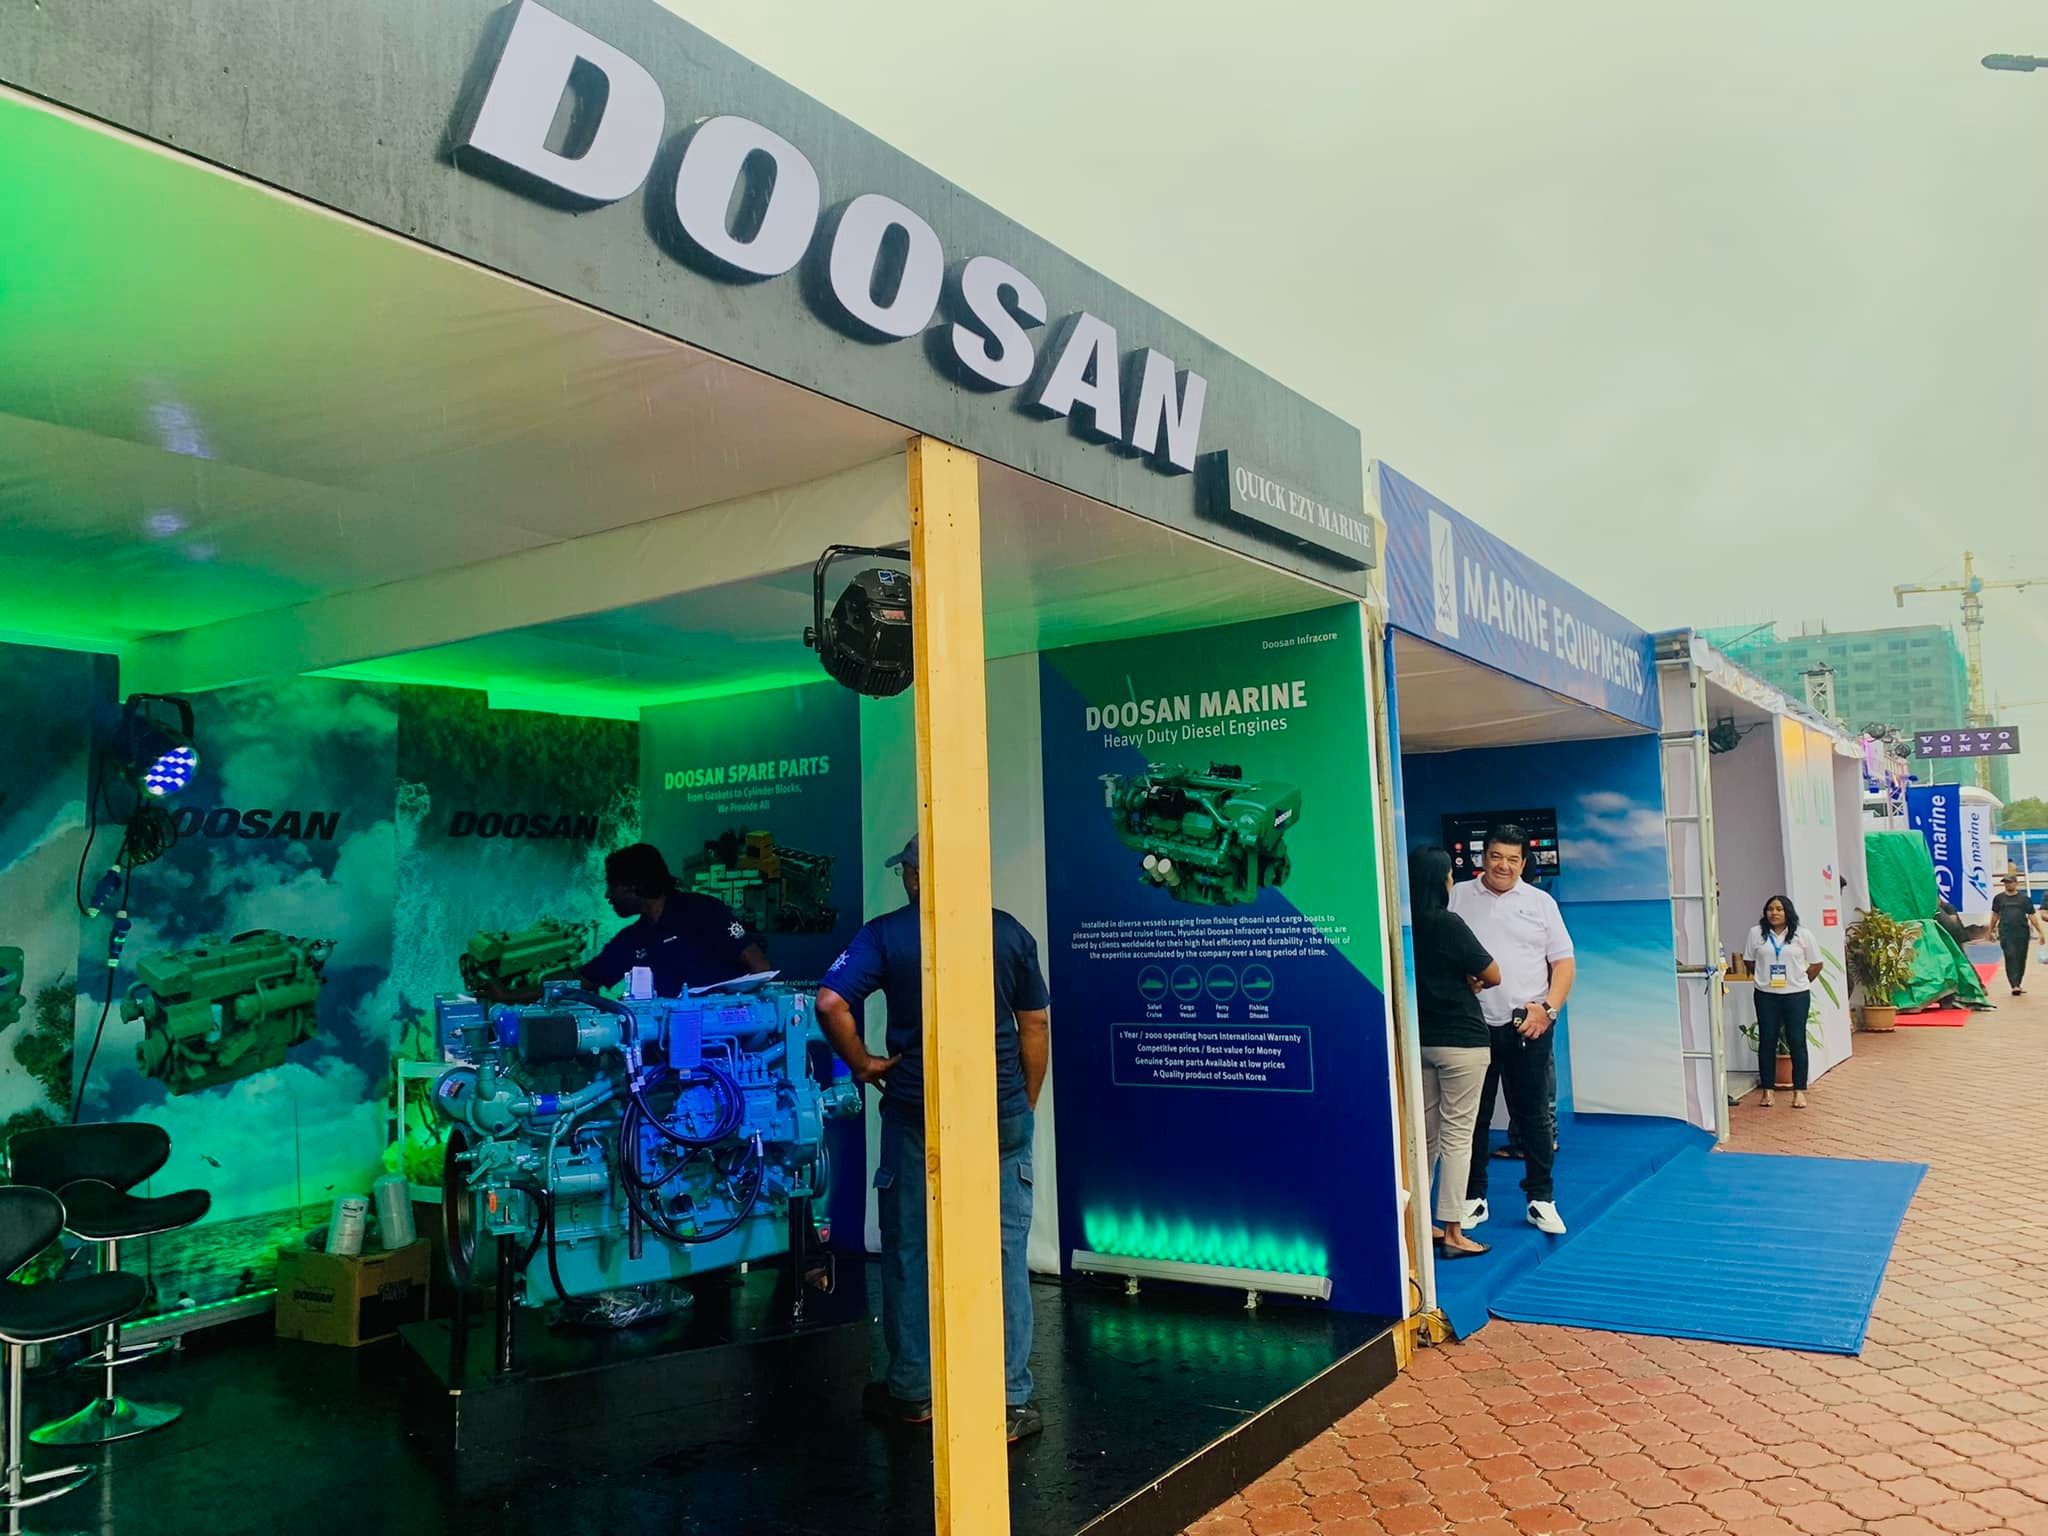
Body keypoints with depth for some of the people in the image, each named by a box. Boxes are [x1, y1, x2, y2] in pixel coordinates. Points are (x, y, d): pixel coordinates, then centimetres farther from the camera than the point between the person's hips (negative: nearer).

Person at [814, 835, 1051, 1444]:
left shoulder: (885, 933, -4)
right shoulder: (1010, 931, 2)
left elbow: (831, 1003, -15)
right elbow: (1035, 1024, 6)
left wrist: (862, 1064, -1)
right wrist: (1026, 1104, 15)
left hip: (914, 1115, -1)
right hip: (1001, 1117, 1)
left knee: (909, 1252, 12)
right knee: (1004, 1253, 6)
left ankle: (911, 1392, 24)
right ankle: (1010, 1403, 10)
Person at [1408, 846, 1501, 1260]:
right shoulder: (1447, 924, -17)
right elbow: (1492, 976, -10)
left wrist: (1460, 981, 2)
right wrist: (1470, 981, 9)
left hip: (1420, 1038, 7)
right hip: (1460, 1040, -7)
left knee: (1425, 1133, 15)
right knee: (1457, 1136, 0)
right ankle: (1452, 1234, 4)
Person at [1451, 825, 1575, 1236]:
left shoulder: (1540, 902, 7)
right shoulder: (1457, 898, 5)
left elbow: (1564, 962, 6)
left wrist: (1547, 1008, -8)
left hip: (1527, 1025, 0)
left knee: (1534, 1115, 6)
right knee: (1473, 1115, 7)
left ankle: (1541, 1200, 18)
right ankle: (1473, 1198, 19)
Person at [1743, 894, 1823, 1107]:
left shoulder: (1802, 935, 0)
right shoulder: (1756, 933, 2)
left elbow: (1816, 964, 6)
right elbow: (1751, 962, 10)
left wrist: (1799, 982, 4)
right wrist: (1765, 979, 5)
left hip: (1796, 995, -1)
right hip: (1766, 996, 1)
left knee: (1797, 1041, 2)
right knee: (1767, 1041, 3)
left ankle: (1799, 1091, 9)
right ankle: (1767, 1090, 10)